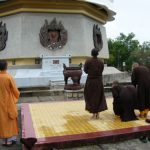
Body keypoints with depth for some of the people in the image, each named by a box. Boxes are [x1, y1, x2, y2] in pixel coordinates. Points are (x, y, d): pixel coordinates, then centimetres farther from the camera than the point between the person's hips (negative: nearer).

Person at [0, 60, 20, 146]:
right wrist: (16, 97, 10)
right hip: (9, 103, -3)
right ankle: (10, 140, 21)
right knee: (10, 121, 12)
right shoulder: (9, 77, -18)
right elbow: (15, 91, -10)